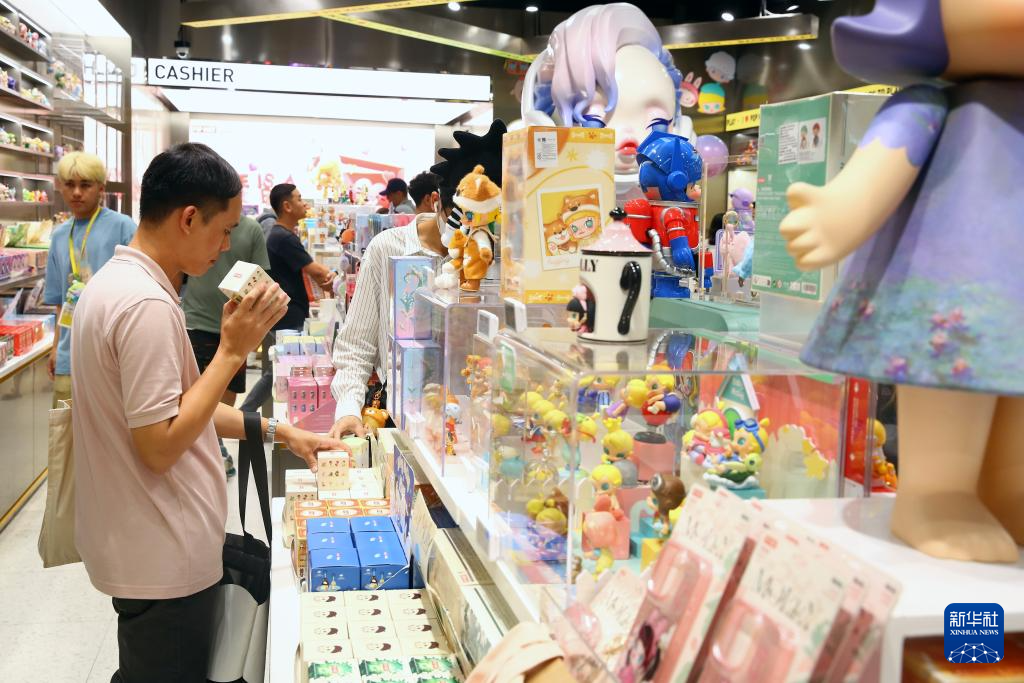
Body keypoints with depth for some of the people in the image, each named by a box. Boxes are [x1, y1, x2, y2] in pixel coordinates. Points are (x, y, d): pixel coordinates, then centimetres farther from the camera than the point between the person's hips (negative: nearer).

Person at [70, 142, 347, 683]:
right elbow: (161, 446, -24)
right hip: (164, 561, -9)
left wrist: (278, 431, 10)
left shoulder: (114, 281, 7)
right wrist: (233, 351, -21)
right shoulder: (147, 304, -25)